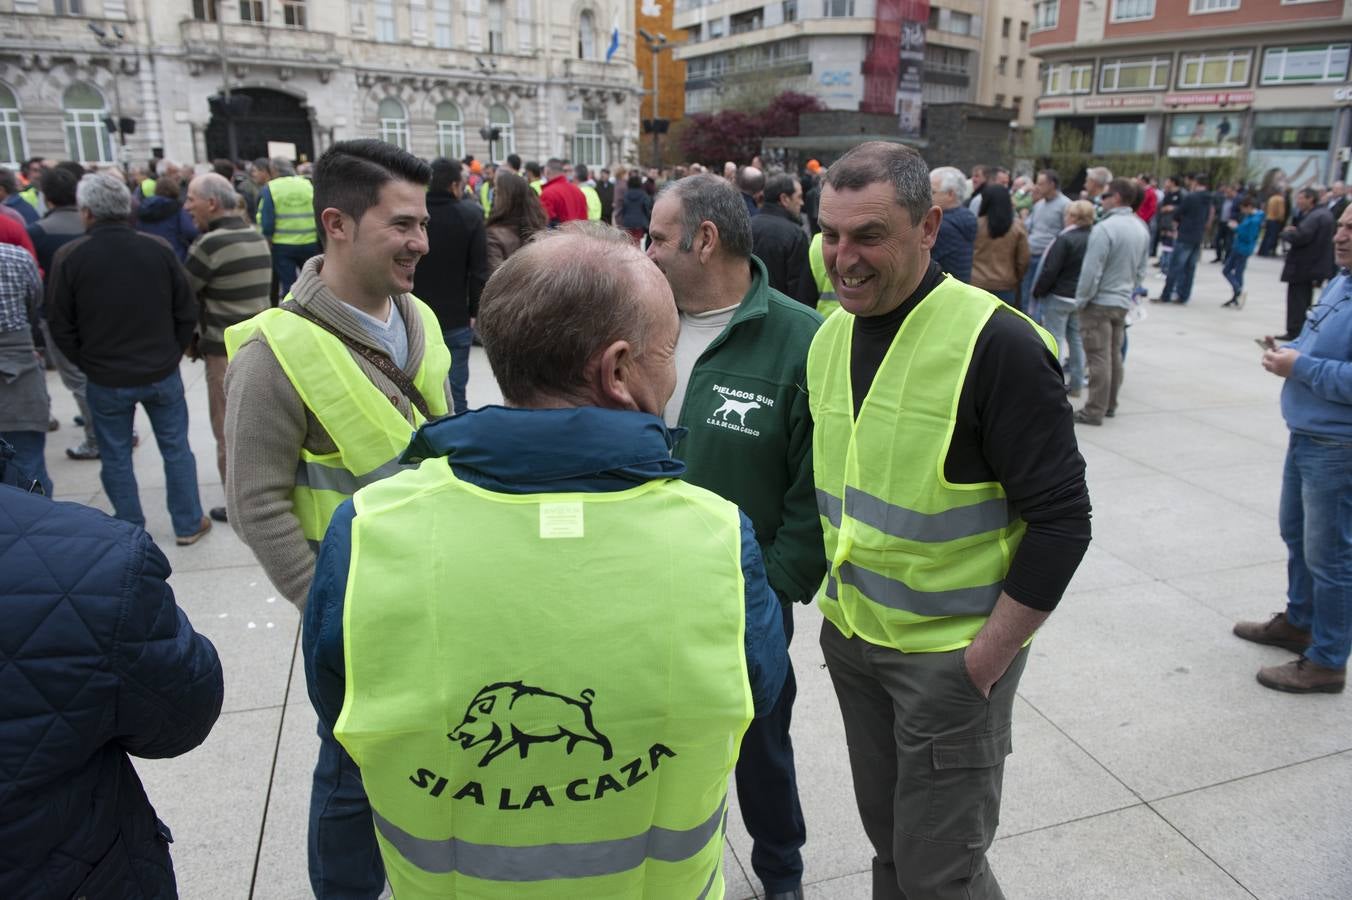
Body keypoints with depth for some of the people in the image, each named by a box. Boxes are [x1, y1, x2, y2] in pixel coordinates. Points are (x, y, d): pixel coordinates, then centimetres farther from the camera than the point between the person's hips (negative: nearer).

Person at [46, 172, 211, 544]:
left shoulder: (69, 256, -10)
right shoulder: (158, 249, -7)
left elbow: (61, 327, -5)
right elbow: (187, 312, -1)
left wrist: (88, 364, 9)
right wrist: (171, 354, 10)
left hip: (106, 381, -1)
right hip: (162, 373, 1)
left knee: (115, 457, 13)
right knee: (175, 448, 13)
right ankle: (188, 525, 21)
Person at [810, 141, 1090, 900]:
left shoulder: (996, 345, -20)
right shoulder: (830, 337, 2)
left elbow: (1061, 520, -18)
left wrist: (985, 661, -15)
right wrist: (841, 610, 11)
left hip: (953, 653, -6)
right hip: (851, 638, 6)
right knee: (887, 839, 22)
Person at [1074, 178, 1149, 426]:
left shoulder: (1105, 228, -20)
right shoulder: (1142, 228, 6)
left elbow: (1091, 270, -20)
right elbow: (1141, 270, 12)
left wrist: (1081, 300, -10)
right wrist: (1130, 290, 21)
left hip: (1099, 302, -8)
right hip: (1123, 302, 8)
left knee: (1099, 358, -4)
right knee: (1114, 355, 16)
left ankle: (1094, 411, 0)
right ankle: (1110, 405, 26)